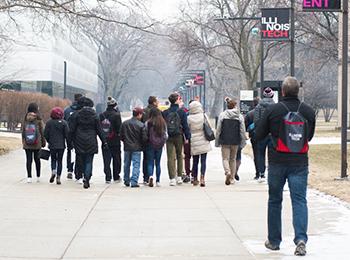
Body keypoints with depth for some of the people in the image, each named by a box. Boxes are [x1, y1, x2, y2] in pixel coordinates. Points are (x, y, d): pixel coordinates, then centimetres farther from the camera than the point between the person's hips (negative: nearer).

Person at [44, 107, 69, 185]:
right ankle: (58, 177, 3)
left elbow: (45, 134, -1)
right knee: (59, 161, 7)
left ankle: (53, 171, -13)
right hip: (61, 145, 0)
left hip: (52, 145, 0)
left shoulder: (49, 122, -4)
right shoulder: (64, 123, -6)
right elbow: (67, 134, -5)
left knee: (53, 159, 15)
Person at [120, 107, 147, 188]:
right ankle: (134, 182, -9)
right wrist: (141, 144, 10)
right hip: (137, 148, -4)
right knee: (136, 165, -1)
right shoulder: (141, 125, -13)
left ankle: (126, 181, 24)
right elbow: (144, 138, -10)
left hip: (127, 147, 4)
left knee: (127, 165, 16)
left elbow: (121, 136, 3)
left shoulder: (124, 123, -1)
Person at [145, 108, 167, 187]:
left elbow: (145, 134, -7)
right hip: (159, 145, 2)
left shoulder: (148, 123, -11)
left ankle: (150, 176, -19)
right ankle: (158, 181, 11)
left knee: (150, 162, 5)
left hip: (150, 145, -2)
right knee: (158, 163, 11)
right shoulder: (163, 123, -3)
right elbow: (165, 135, 2)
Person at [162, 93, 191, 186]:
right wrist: (187, 137, 0)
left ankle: (172, 178, -5)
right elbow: (185, 125, -6)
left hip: (168, 137, 1)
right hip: (179, 137, -1)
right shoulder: (181, 112, -6)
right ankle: (179, 177, 15)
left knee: (171, 158, 1)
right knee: (179, 156, 14)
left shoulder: (165, 113, 1)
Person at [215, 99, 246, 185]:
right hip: (235, 141, 2)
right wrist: (242, 142, 9)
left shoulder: (222, 115, -4)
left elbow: (218, 130, -2)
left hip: (225, 141, -2)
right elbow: (242, 131, 1)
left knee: (225, 158, 2)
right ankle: (232, 178, 14)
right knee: (233, 159, 13)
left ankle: (227, 172, -26)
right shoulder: (240, 116, 0)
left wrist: (217, 142, 5)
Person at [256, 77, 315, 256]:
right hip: (300, 162, 1)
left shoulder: (273, 110, -7)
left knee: (274, 201, 12)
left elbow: (259, 135, 0)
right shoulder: (308, 111, 1)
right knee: (299, 201, -1)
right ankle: (301, 238, -18)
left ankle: (274, 241, 20)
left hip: (277, 162, -1)